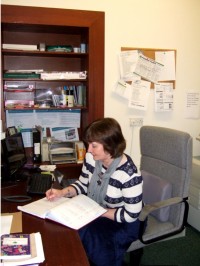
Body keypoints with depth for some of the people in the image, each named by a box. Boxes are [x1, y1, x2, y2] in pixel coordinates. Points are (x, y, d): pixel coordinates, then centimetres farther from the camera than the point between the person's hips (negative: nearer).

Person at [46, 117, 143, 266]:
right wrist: (62, 192, -12)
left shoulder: (129, 175, -29)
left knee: (80, 238, -23)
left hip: (122, 223, -5)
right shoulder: (91, 158, -10)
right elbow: (83, 184, 5)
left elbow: (130, 215, -21)